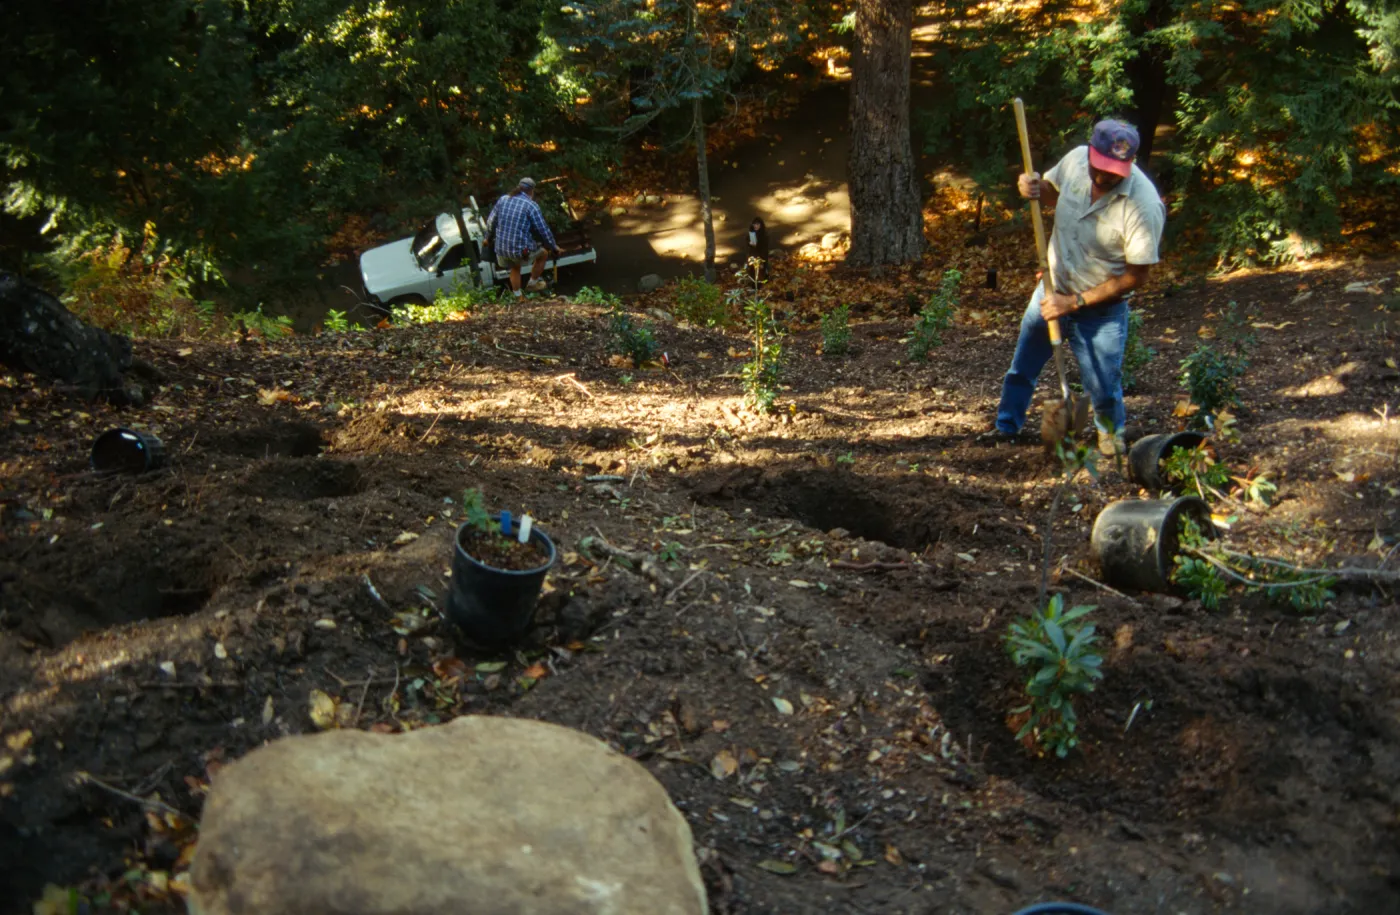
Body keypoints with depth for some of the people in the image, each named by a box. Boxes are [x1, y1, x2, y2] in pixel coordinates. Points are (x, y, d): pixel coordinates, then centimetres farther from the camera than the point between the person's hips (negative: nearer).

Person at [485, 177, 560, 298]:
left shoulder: (503, 200, 4)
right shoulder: (531, 206, -11)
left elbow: (490, 222, 13)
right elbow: (544, 230, -7)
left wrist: (488, 238, 32)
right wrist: (554, 247, 9)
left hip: (501, 249, 5)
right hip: (521, 250, -5)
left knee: (514, 268, 34)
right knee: (543, 253, 25)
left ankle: (518, 297, 41)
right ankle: (533, 283, 36)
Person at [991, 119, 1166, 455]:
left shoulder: (1144, 206, -28)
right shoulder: (1076, 160, -13)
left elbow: (1135, 276, -22)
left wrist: (1076, 302, -23)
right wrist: (1033, 189, -13)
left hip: (1101, 310, -5)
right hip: (1052, 291, 5)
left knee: (1104, 390, 3)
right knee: (1021, 367, 18)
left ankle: (1112, 436, 36)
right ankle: (1006, 427, 42)